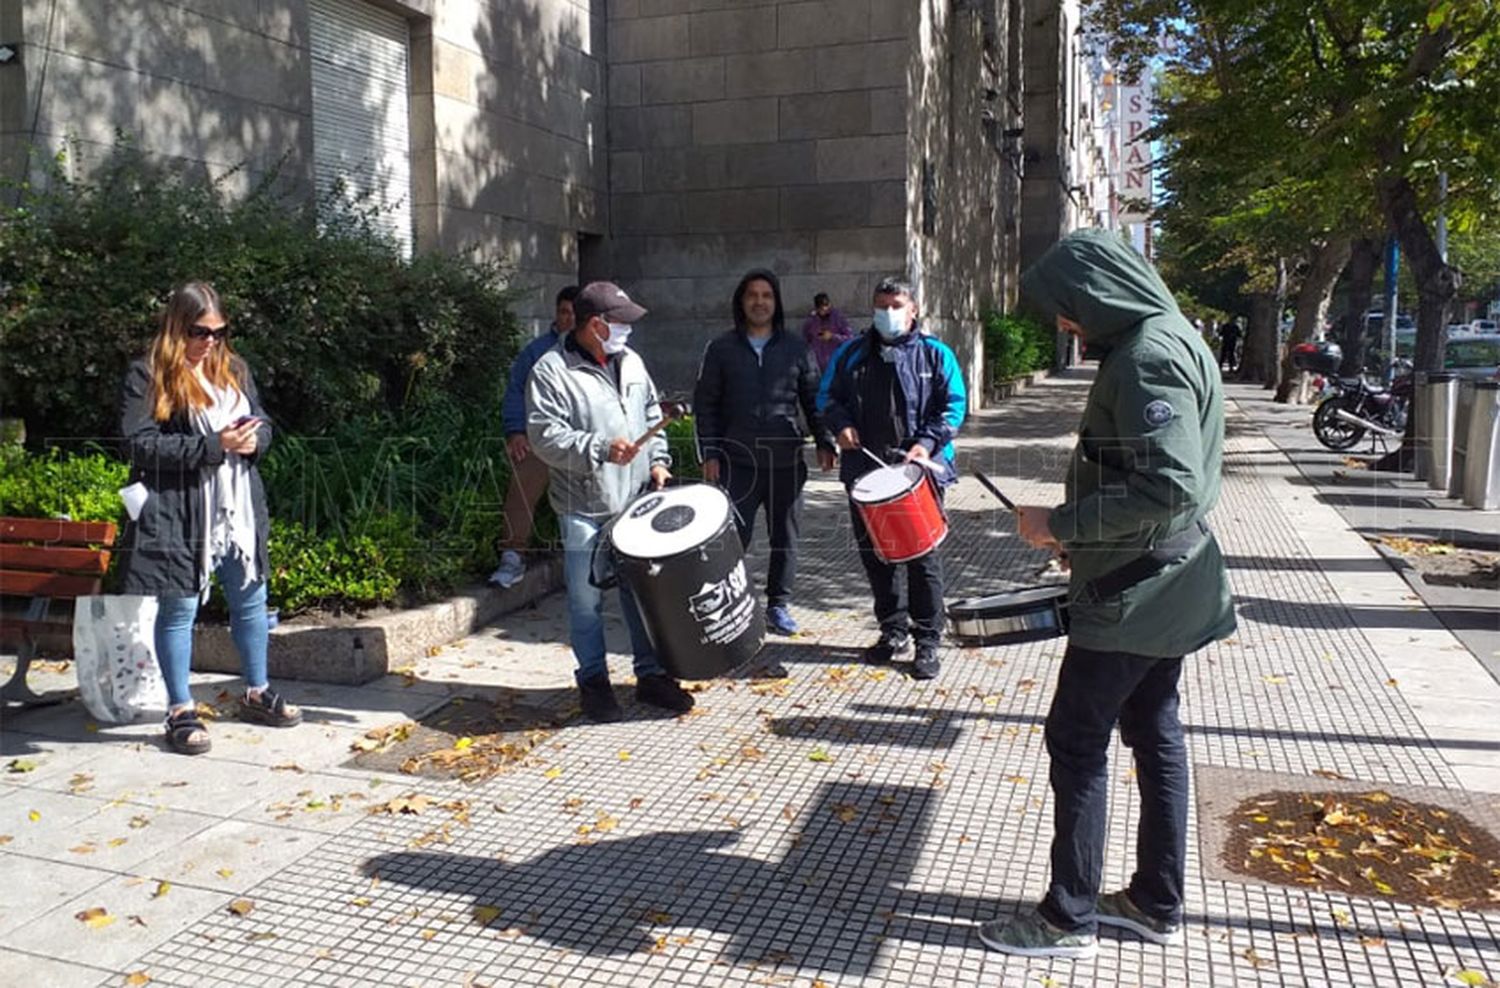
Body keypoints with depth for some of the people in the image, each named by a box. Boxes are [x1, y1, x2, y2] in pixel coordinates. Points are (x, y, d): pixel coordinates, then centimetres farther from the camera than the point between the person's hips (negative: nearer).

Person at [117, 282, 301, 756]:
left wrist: (254, 439, -8)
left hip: (238, 512, 6)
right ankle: (180, 712, 15)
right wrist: (214, 446, -22)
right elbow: (141, 444, -16)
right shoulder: (148, 376, -8)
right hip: (179, 515, -6)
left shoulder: (234, 370, 10)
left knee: (250, 601, 15)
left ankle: (256, 692, 32)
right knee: (179, 610, 4)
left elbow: (264, 422, 16)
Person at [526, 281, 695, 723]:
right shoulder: (551, 371, -10)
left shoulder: (630, 362, 10)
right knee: (587, 600, 4)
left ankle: (651, 674, 26)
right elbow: (545, 436, -16)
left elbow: (652, 416, 20)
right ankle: (593, 681, 20)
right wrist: (600, 450, -25)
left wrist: (657, 460, 7)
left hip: (636, 501, 6)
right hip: (584, 509, -5)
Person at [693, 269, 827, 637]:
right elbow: (705, 404, 4)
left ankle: (778, 605, 23)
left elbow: (813, 399, 12)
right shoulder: (721, 348, 5)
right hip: (737, 459, -2)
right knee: (733, 536, -6)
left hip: (786, 459, 2)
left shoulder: (795, 348, 9)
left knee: (785, 537, 9)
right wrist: (709, 454, -4)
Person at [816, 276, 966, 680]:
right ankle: (894, 630, 26)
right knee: (873, 553, 10)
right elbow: (827, 396, 17)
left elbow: (954, 404, 1)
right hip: (864, 469, 4)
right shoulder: (851, 353, 12)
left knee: (922, 555, -3)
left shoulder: (935, 354, 4)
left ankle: (927, 642, 7)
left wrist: (927, 442, -14)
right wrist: (840, 425, -4)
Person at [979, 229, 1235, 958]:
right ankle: (1157, 903, 28)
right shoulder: (1164, 340, 11)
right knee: (1153, 732, 16)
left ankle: (1070, 918, 11)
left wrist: (1061, 525, -21)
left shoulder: (1149, 359, -21)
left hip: (1133, 591, -10)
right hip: (1162, 587, 10)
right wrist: (1079, 532, 12)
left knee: (1076, 741, -1)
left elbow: (1171, 487, -29)